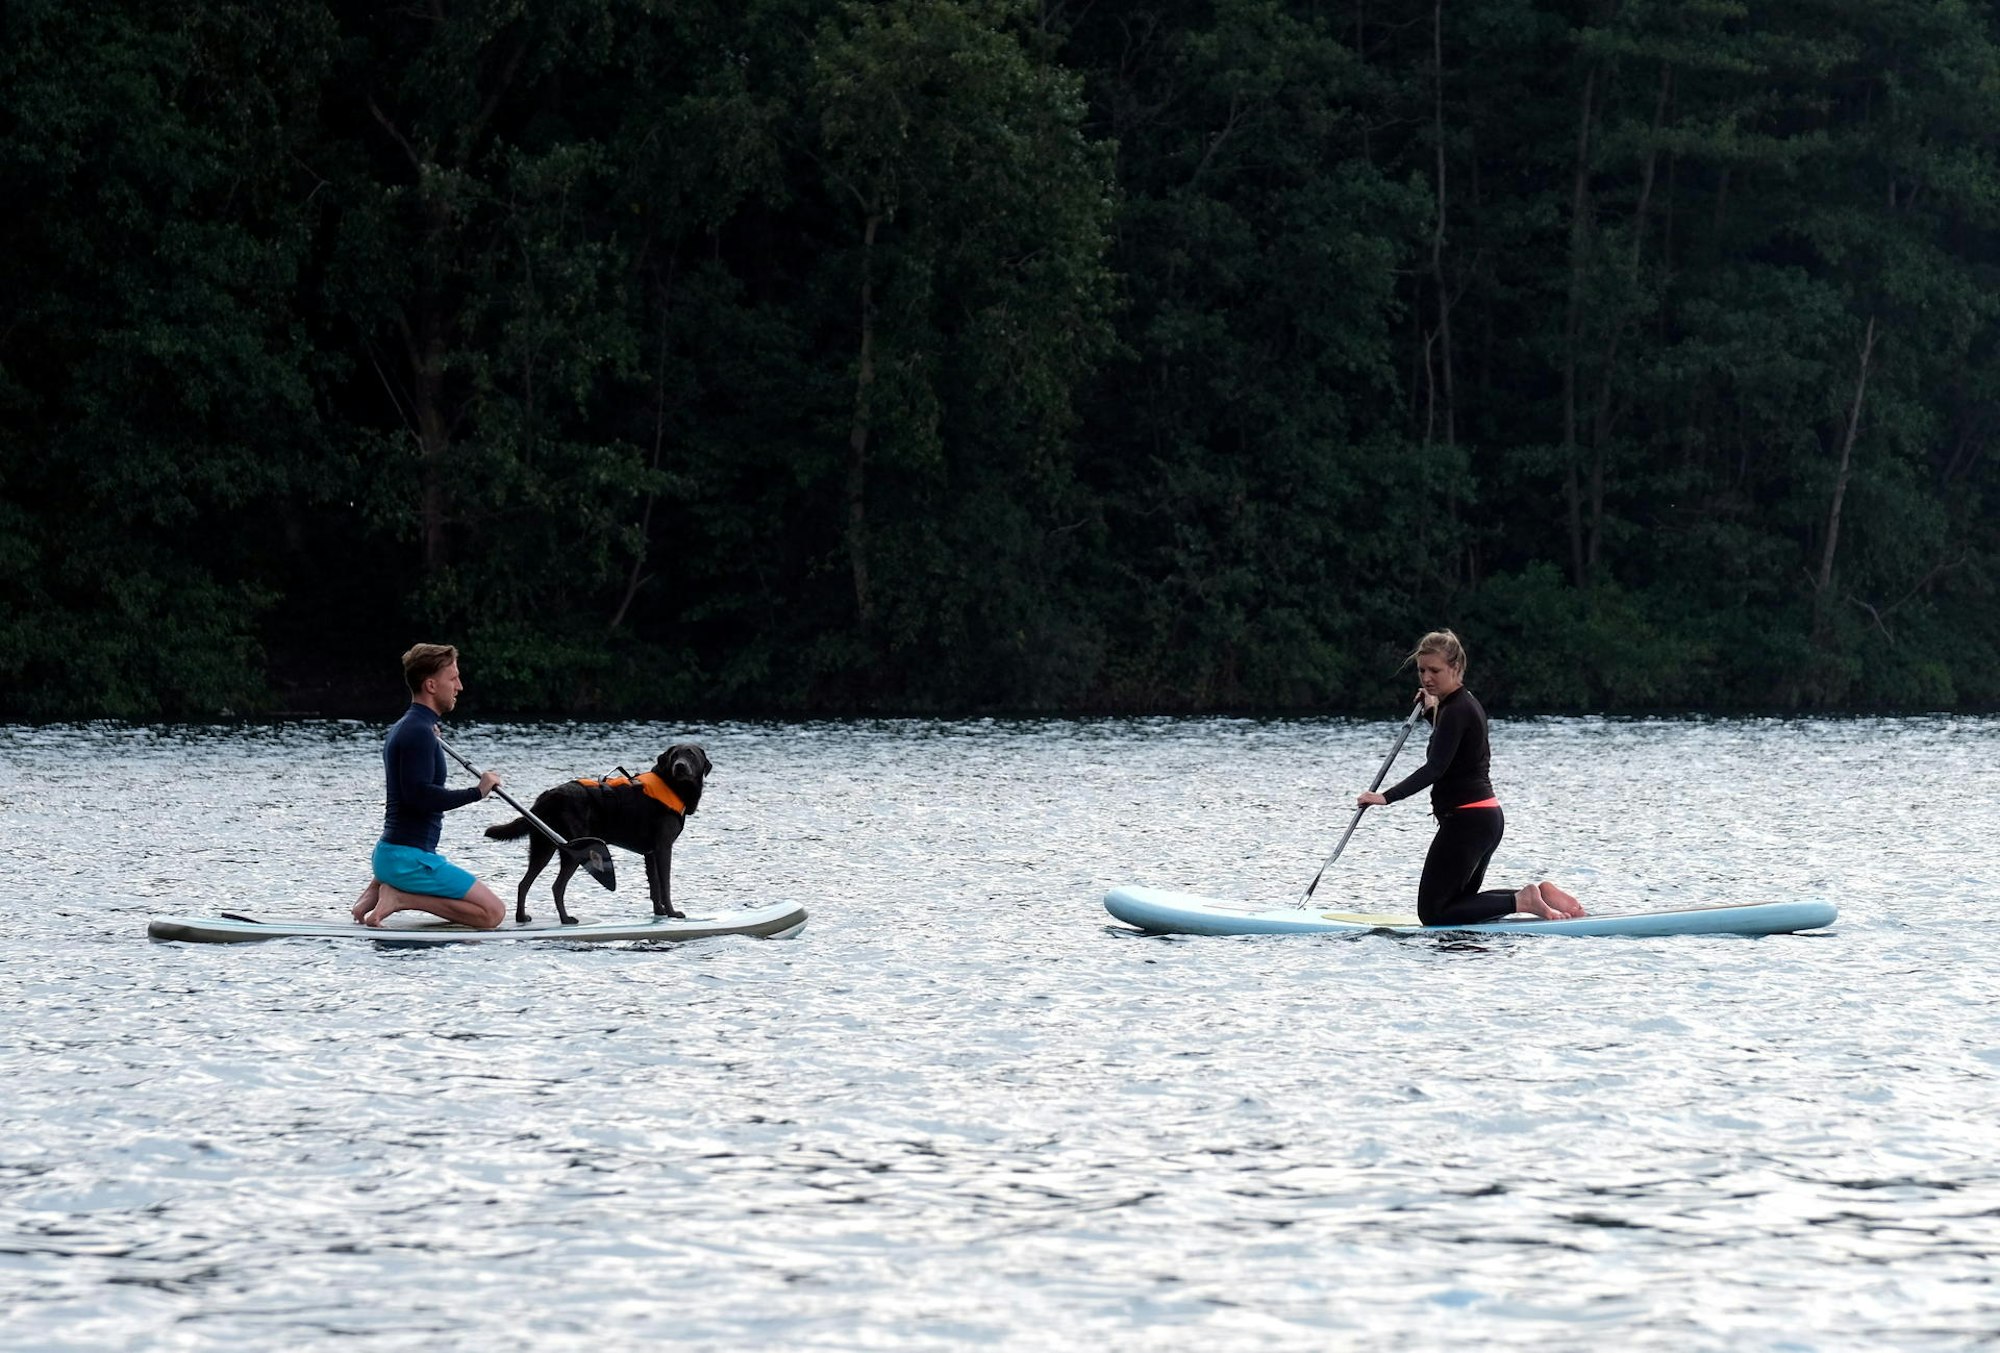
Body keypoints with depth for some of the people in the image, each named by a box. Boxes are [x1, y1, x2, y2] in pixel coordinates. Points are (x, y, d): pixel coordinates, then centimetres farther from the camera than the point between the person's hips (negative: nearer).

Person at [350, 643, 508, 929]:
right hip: (409, 859, -10)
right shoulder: (419, 733, -16)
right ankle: (401, 898, -12)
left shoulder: (402, 729, 17)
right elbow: (420, 796, -24)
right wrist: (477, 792, -15)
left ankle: (381, 886, 9)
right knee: (492, 912, -11)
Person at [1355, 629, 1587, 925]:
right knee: (1461, 902, 21)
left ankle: (1523, 901, -11)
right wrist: (1433, 714, 29)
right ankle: (1539, 893, 10)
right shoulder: (1467, 704, 14)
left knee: (1432, 912, -5)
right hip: (1489, 817, 10)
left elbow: (1435, 768, -27)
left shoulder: (1455, 710, -16)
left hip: (1466, 821, -10)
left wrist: (1387, 797, -34)